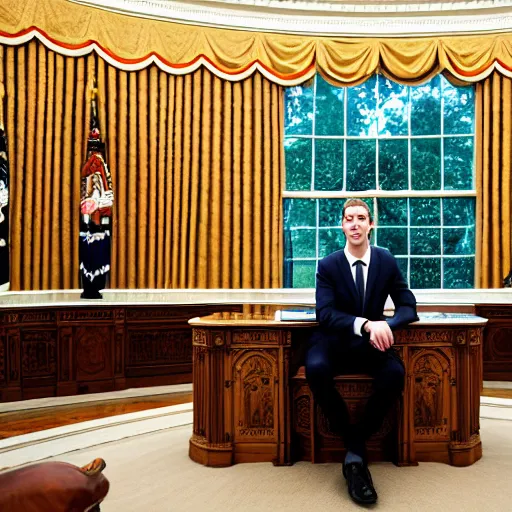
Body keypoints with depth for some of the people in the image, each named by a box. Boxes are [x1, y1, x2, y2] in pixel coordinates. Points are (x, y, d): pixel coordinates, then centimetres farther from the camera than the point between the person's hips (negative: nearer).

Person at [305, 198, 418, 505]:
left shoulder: (387, 261, 2)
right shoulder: (328, 265, -4)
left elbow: (408, 307, 0)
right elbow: (325, 313, -15)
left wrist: (385, 325, -24)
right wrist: (365, 324, -33)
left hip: (371, 344, 2)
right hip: (335, 342, -1)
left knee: (396, 373, -32)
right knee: (316, 369, -35)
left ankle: (354, 454, -15)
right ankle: (356, 446, -16)